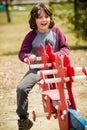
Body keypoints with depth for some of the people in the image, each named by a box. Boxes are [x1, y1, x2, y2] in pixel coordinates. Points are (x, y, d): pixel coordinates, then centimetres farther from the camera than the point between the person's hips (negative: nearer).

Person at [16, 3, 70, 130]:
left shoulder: (56, 32, 0)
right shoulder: (31, 36, -5)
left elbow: (65, 48, 2)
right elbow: (22, 52, -1)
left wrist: (57, 54, -19)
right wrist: (28, 56, -25)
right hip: (37, 68, -1)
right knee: (21, 88, -20)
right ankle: (23, 118, -4)